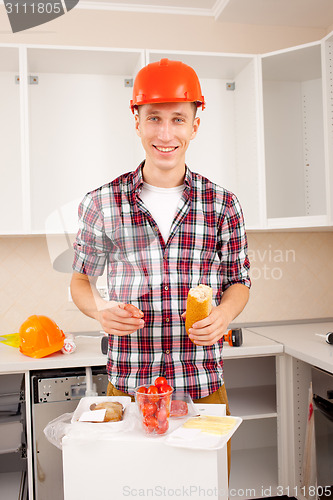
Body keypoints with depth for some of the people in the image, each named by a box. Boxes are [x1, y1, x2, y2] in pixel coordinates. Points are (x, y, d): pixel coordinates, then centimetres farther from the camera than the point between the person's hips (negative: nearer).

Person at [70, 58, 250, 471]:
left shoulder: (223, 205, 0)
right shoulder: (102, 204, -2)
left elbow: (238, 281, 9)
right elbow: (81, 279, 8)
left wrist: (223, 314, -11)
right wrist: (100, 309, -12)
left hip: (204, 385, 1)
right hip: (127, 386, 0)